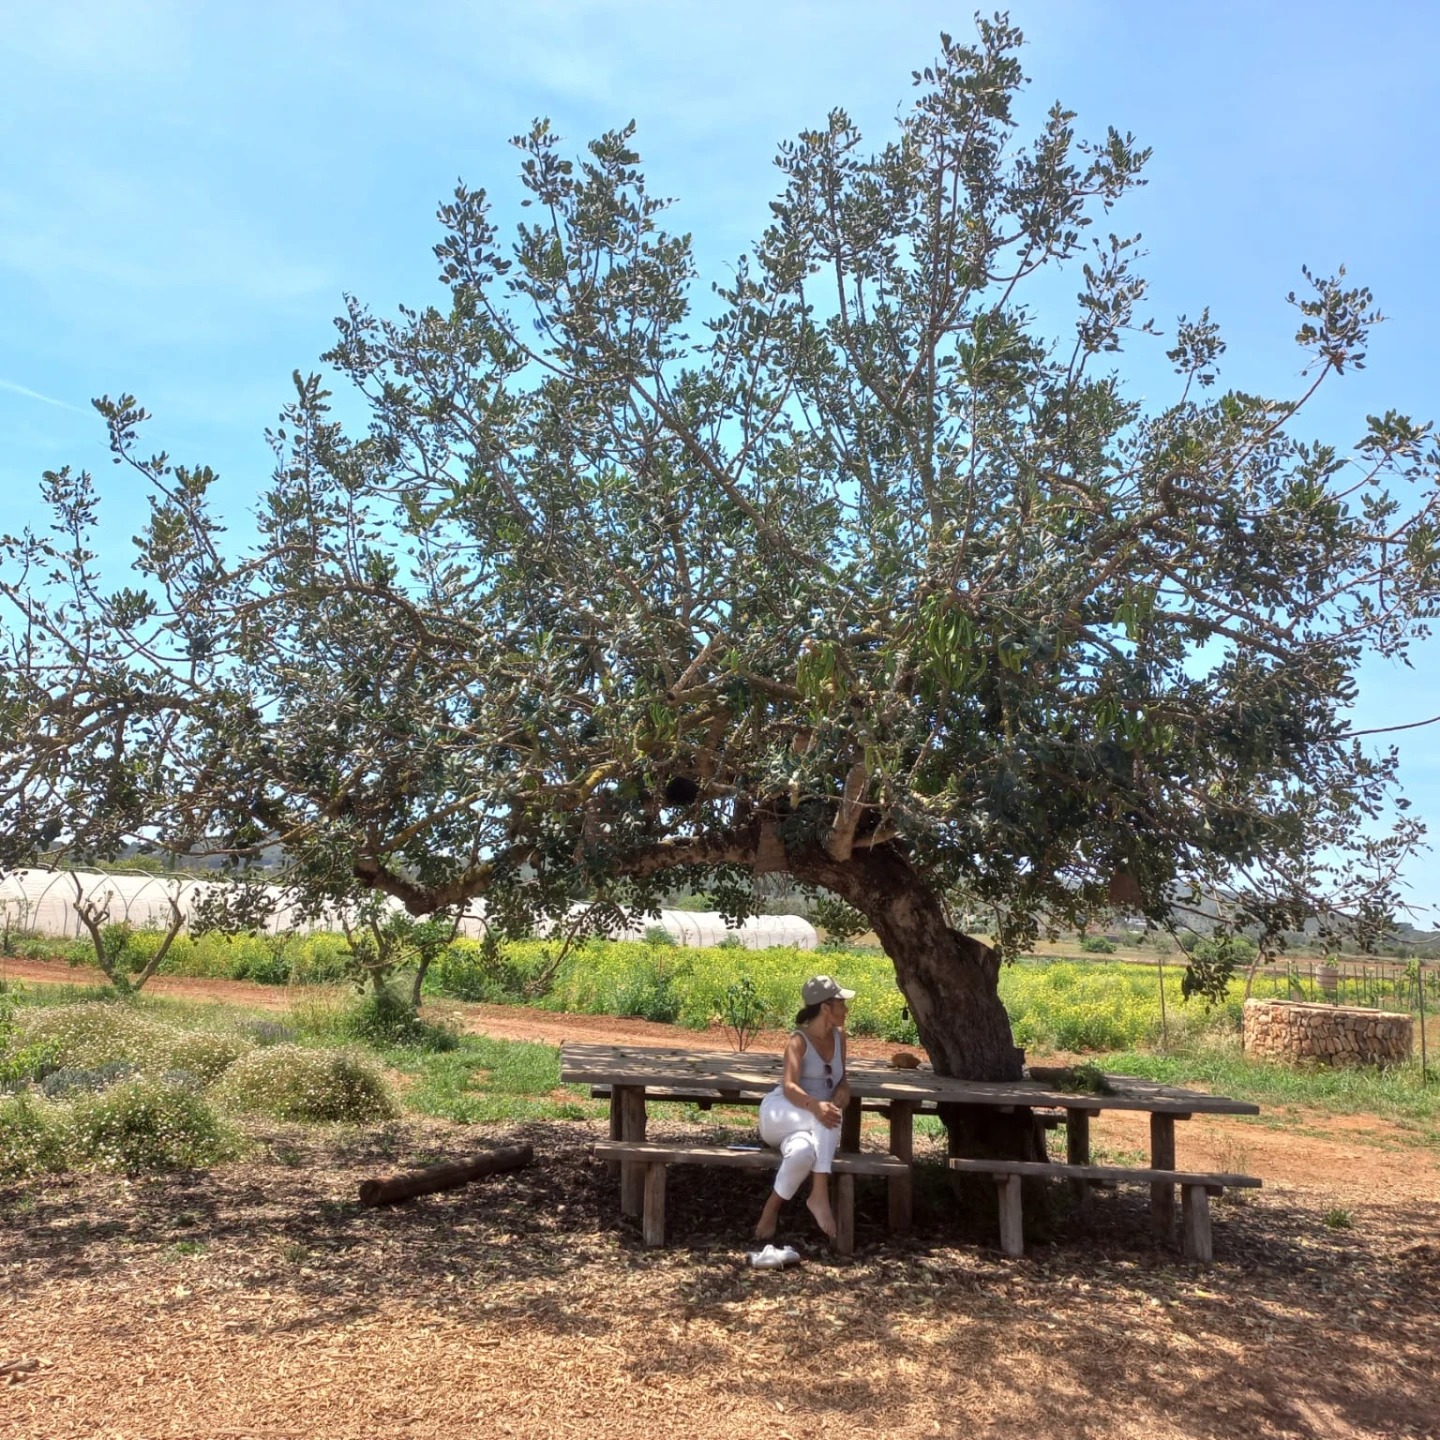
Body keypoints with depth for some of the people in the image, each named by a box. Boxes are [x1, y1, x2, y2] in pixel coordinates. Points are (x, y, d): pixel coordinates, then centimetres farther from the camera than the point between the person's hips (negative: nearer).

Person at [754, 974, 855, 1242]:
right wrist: (814, 1105, -46)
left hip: (814, 1127, 5)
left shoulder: (839, 1035, 8)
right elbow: (789, 1087, -24)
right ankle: (819, 1193, -34)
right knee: (826, 1117, -38)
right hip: (780, 1115, -4)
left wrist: (844, 1088, -11)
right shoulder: (798, 1041, -11)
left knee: (804, 1151, -36)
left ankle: (772, 1209, -22)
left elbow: (840, 1076, 16)